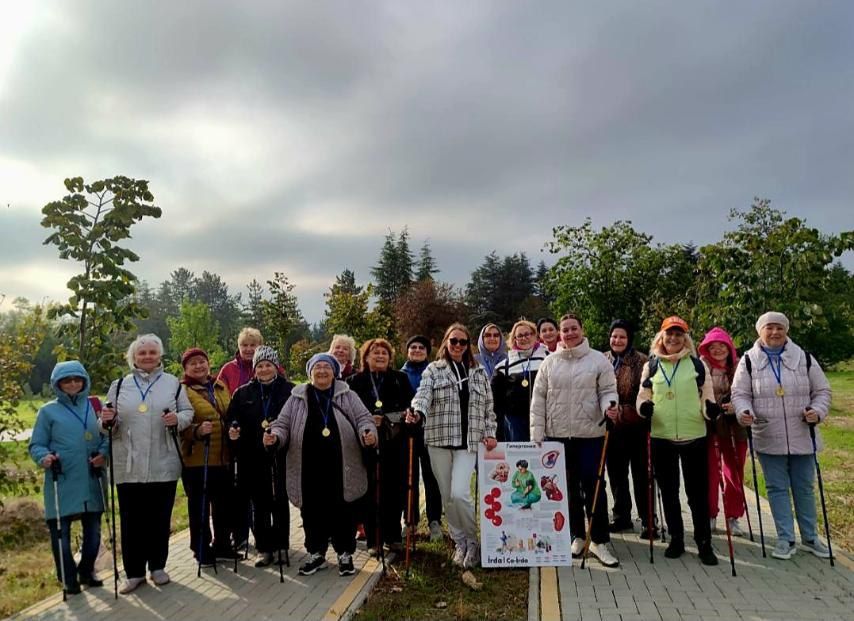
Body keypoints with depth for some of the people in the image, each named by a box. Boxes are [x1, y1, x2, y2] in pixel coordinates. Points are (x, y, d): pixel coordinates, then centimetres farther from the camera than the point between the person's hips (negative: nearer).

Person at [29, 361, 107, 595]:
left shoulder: (96, 406, 6)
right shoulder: (48, 411, 0)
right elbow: (36, 445, 2)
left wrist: (103, 453, -9)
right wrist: (43, 457, -18)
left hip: (91, 481, 3)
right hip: (61, 483, -2)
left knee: (93, 531, 12)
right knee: (60, 531, 5)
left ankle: (86, 572, 31)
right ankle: (68, 579, 21)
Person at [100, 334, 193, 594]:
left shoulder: (173, 383, 6)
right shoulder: (119, 385, 10)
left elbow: (188, 412, 5)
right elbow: (109, 424, 11)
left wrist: (177, 419, -16)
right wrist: (107, 420, -11)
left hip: (163, 465, 0)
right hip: (129, 466, 1)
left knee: (160, 518, 8)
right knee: (131, 520, 4)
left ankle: (158, 567, 25)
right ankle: (134, 572, 18)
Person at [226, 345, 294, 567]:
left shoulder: (290, 390, 0)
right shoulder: (243, 393, 8)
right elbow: (232, 417, 6)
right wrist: (232, 429, -15)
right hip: (253, 457, 2)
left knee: (280, 501, 7)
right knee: (259, 503, 8)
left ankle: (280, 546, 20)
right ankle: (263, 548, 17)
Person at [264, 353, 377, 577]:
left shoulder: (347, 396, 6)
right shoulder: (297, 398, 8)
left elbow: (363, 418, 2)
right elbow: (283, 424, 7)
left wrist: (368, 432, -19)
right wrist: (275, 436, -14)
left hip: (341, 467, -1)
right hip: (310, 468, 1)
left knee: (342, 510, 6)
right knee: (313, 511, 10)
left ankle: (345, 554, 21)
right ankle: (316, 553, 27)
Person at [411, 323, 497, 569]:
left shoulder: (479, 372, 11)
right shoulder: (433, 370, 5)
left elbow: (488, 407, 13)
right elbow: (424, 394, -12)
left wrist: (489, 433, 1)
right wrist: (417, 412, -32)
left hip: (468, 441, -1)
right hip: (439, 440, 1)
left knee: (459, 493, -14)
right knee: (447, 496, 8)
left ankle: (472, 540, 8)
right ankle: (459, 542, 25)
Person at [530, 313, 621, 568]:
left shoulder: (598, 360, 1)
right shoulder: (549, 362, 6)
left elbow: (608, 391, 1)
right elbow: (538, 399, 5)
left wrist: (609, 406, -22)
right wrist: (537, 433, 0)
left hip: (590, 434, -2)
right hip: (557, 435, 2)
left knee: (593, 487, 0)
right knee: (568, 489, 11)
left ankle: (600, 541, 11)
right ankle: (577, 536, 24)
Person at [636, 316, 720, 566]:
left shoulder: (697, 364, 4)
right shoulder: (651, 366, 6)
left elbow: (707, 395, 5)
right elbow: (643, 396, 7)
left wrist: (710, 408, -16)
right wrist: (644, 406, -14)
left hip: (694, 436, -1)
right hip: (661, 437, 1)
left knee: (698, 492, 5)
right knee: (669, 492, 11)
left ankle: (704, 543, 18)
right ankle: (676, 539, 25)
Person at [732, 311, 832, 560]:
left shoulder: (804, 358, 2)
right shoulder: (749, 360, -2)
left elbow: (822, 390, 7)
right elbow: (740, 393, -1)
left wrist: (818, 411, -11)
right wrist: (744, 412, -20)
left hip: (801, 437, 1)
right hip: (769, 438, -1)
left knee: (804, 487, 14)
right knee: (777, 488, 6)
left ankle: (810, 537, 30)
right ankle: (785, 539, 16)